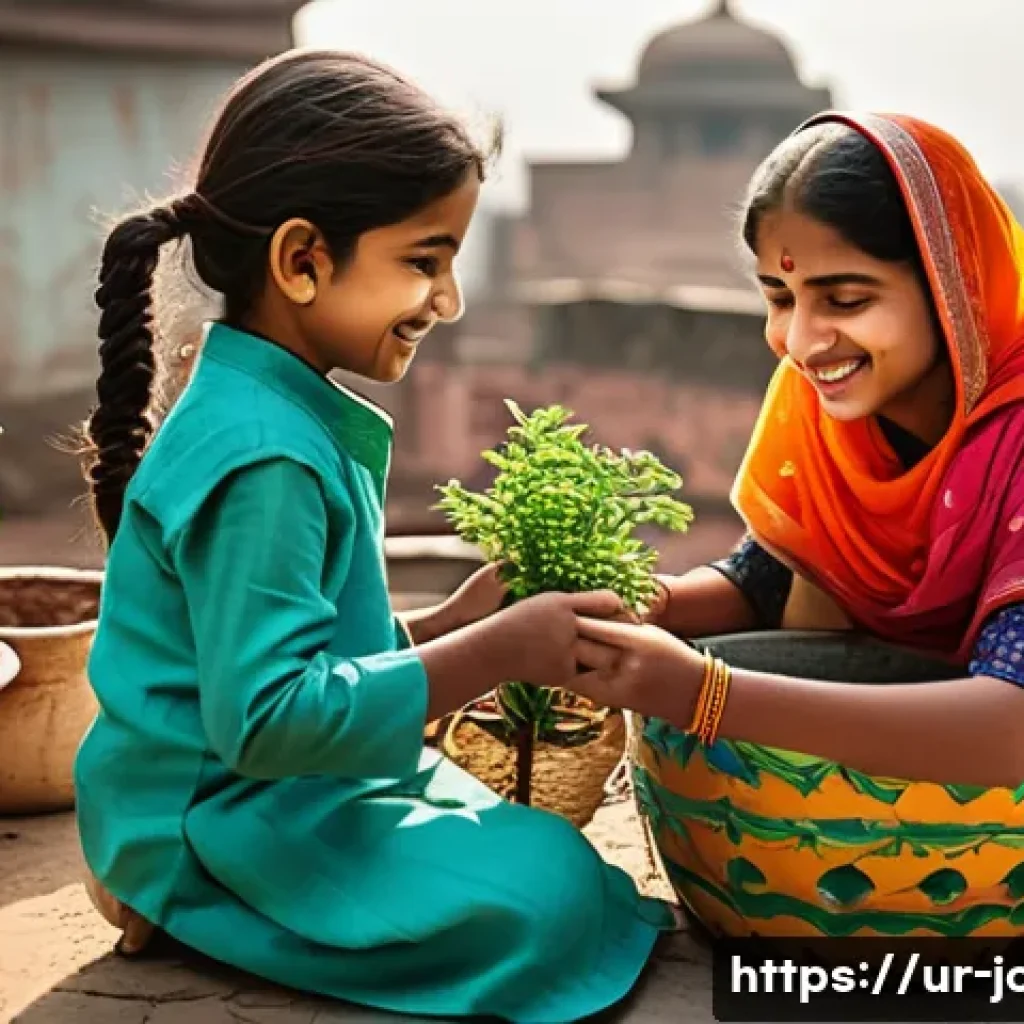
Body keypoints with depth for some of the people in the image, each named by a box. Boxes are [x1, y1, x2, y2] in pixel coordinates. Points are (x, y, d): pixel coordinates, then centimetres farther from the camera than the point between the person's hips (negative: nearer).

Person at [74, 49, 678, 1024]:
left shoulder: (286, 413, 6)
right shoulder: (262, 460, -26)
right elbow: (267, 715, -30)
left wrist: (444, 626, 0)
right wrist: (495, 653, -25)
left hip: (280, 789, 10)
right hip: (215, 821, -10)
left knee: (535, 850, 17)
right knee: (546, 889, -18)